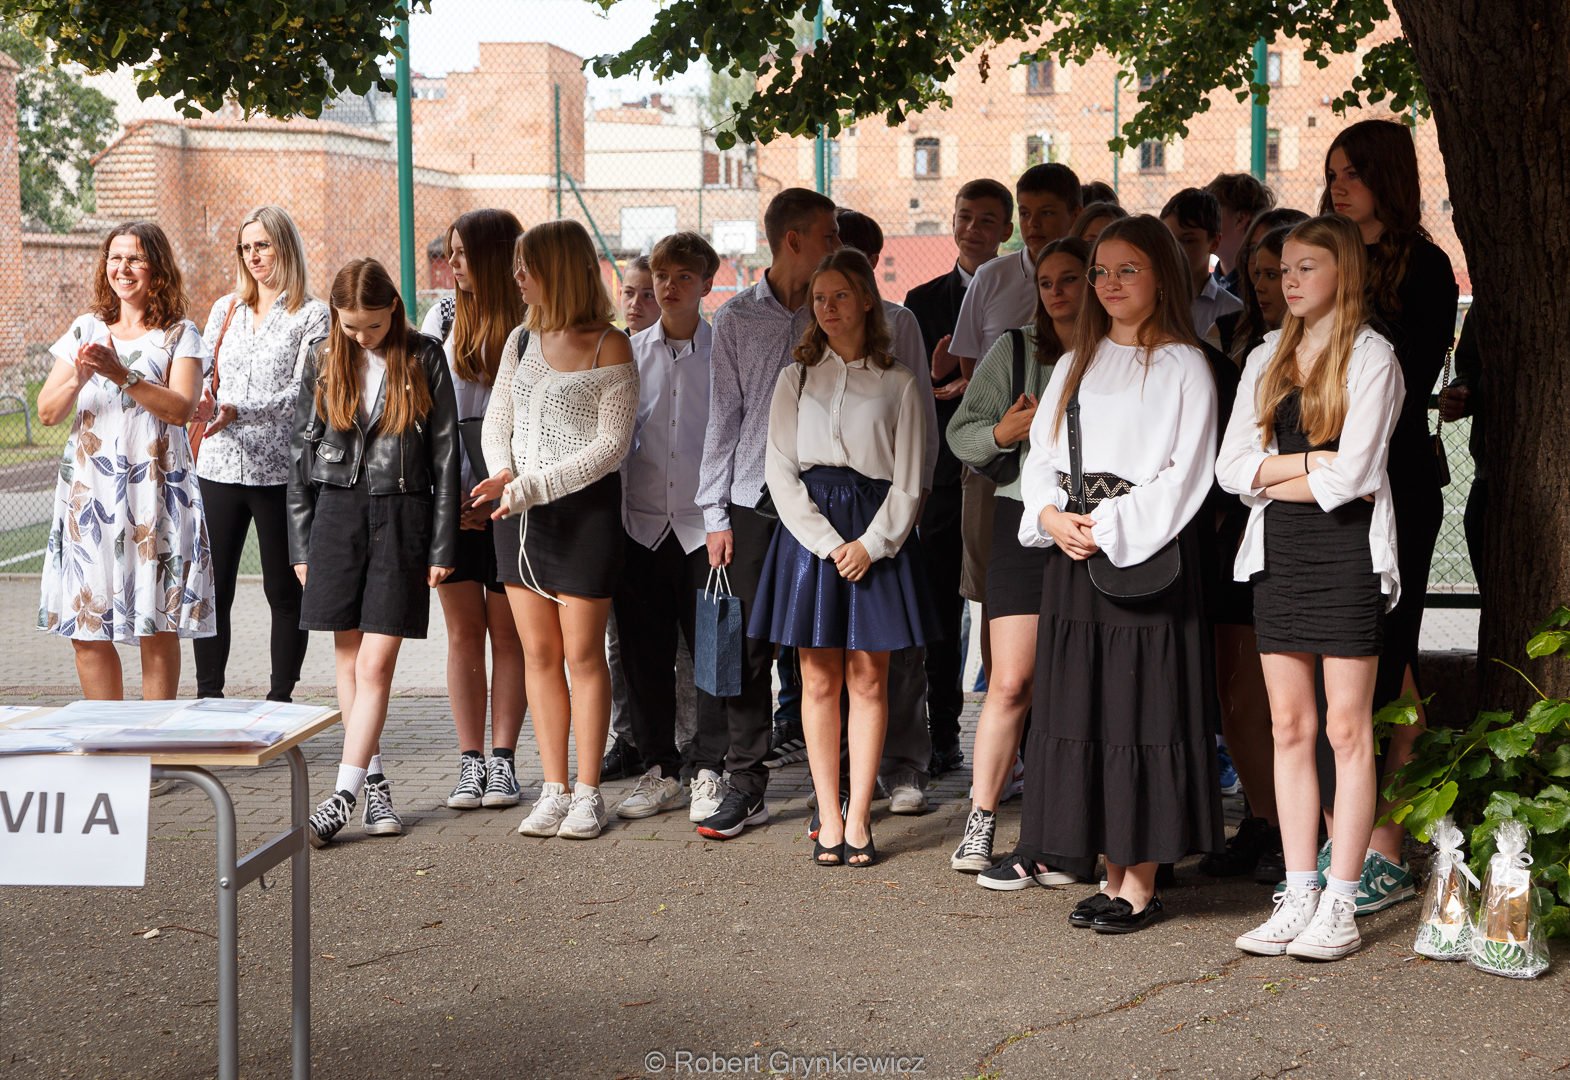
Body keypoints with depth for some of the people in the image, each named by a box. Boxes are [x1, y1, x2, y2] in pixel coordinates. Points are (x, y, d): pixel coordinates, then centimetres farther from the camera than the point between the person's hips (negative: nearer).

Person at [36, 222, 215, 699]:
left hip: (154, 489, -3)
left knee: (157, 628, -4)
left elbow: (180, 409, -9)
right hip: (88, 490, 3)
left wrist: (122, 375, -19)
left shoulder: (179, 335, 5)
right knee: (86, 629, 2)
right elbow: (47, 412, 8)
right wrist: (78, 379, -11)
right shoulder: (85, 329, 14)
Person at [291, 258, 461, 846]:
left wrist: (443, 545, -2)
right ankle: (374, 781, 17)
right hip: (337, 512, 3)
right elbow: (302, 450, 10)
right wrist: (301, 544, 6)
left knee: (377, 661, -7)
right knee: (349, 656, 5)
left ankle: (344, 793, -6)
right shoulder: (323, 360, 6)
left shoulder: (424, 360, 0)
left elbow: (445, 455, 2)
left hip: (401, 516, -3)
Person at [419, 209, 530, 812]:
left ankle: (503, 760, 11)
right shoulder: (442, 321, 9)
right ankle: (471, 762, 9)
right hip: (452, 503, 3)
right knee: (463, 633, 4)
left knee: (507, 633, 3)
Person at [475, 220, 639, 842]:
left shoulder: (610, 348, -7)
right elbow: (497, 423, 16)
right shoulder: (521, 342, 11)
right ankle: (554, 789, 14)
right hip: (519, 510, 6)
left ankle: (588, 795, 8)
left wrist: (533, 486, -18)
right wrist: (504, 479, -5)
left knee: (583, 654, -1)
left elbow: (611, 445, -12)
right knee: (538, 653, 7)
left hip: (585, 508, -6)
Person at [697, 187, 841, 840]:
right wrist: (716, 513, 1)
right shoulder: (737, 318, 7)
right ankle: (747, 786, 9)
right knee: (748, 645, 1)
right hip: (755, 503, 0)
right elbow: (723, 417, 7)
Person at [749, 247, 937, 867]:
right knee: (819, 680, 1)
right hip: (809, 530, 1)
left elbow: (909, 483, 3)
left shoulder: (898, 385, 6)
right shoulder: (795, 379, 10)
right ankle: (829, 821, 5)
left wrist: (870, 543, -10)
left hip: (876, 533, -1)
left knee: (868, 679, 0)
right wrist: (827, 541, -9)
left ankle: (859, 820, 5)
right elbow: (781, 472, 3)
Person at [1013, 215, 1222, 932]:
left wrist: (1109, 526, -15)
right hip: (1073, 552, 6)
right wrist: (1052, 516, -6)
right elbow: (1041, 455, 13)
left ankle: (1141, 884, 1)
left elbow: (1185, 475, -9)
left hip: (1147, 552, -6)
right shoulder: (1077, 363, 16)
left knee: (1142, 707, -5)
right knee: (1083, 709, 4)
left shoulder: (1183, 366, -1)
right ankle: (1112, 877, 12)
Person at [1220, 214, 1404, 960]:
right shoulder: (1266, 359, 14)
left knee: (1347, 728, -2)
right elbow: (1232, 466, 6)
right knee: (1289, 726, 6)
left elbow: (1350, 477, -13)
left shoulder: (1371, 358, -3)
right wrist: (1309, 461, -6)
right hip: (1278, 551, 6)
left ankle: (1340, 906, 2)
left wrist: (1274, 475, -1)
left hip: (1346, 549, -5)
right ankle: (1298, 896, 12)